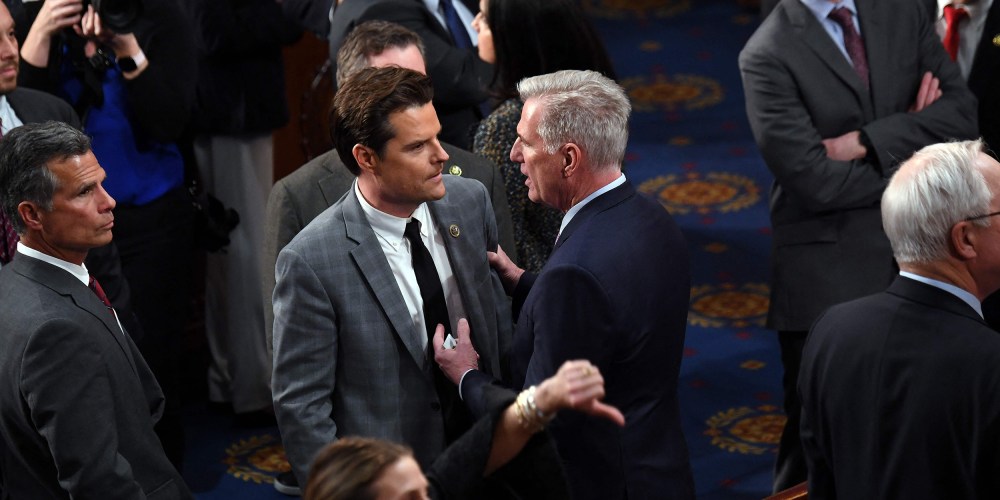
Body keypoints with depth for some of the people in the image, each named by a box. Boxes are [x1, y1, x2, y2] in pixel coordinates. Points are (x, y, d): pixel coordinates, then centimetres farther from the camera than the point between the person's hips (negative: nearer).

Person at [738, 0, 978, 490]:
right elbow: (814, 179, -18)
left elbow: (961, 112, -2)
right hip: (827, 270, -4)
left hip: (916, 255, 4)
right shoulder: (768, 55, -11)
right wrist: (909, 146, -7)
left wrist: (869, 141, -14)